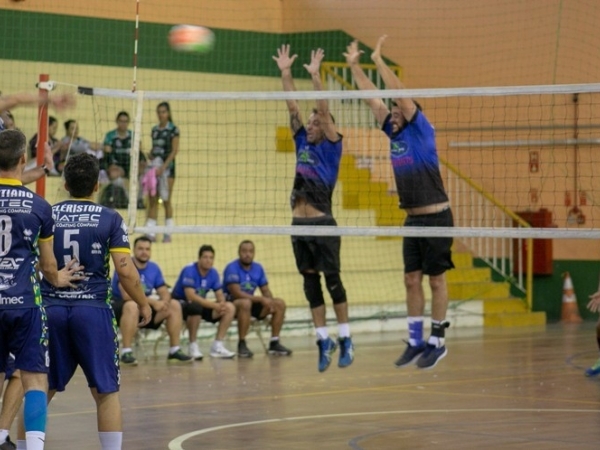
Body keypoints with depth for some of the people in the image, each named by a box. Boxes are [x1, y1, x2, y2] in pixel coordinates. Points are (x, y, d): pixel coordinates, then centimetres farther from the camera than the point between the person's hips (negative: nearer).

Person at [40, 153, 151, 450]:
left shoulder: (47, 215, 6)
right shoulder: (110, 219, -1)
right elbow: (125, 270, -7)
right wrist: (143, 304, 7)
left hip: (50, 309, 2)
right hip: (92, 310, -2)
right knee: (106, 392, 4)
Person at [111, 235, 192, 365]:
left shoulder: (154, 268, 4)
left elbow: (165, 293, 3)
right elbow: (127, 295, -27)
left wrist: (163, 302, -23)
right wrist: (153, 302, -31)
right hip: (119, 308, -7)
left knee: (175, 305, -3)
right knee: (132, 306, -40)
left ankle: (174, 351, 0)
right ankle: (126, 352, -38)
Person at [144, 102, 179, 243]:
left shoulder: (173, 129, -5)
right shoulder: (154, 129, 12)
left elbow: (174, 150, -9)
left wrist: (163, 166, -17)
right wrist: (150, 156, -2)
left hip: (167, 166, -5)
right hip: (154, 166, 5)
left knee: (166, 200, -2)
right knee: (152, 200, 1)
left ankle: (168, 232, 4)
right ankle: (150, 231, 2)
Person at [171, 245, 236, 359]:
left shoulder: (213, 273, 0)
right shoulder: (189, 270, -21)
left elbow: (220, 296, 2)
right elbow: (191, 296, -30)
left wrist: (221, 305, -24)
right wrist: (215, 305, -34)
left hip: (200, 304, 7)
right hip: (180, 303, -7)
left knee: (230, 308, -10)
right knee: (195, 306, -41)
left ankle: (217, 346, -10)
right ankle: (193, 346, -25)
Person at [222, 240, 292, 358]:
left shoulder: (258, 268, 4)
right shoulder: (232, 268, -17)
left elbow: (266, 291, 6)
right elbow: (236, 293, -25)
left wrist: (271, 303, -17)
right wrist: (261, 299, -29)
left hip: (250, 301, 7)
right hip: (231, 303, -7)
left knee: (280, 304, -8)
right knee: (245, 303, -40)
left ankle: (274, 343, -5)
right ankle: (241, 344, -31)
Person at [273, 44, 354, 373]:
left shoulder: (331, 146, 0)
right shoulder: (302, 143, 14)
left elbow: (324, 110, -11)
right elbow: (293, 105, 11)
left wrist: (315, 76, -17)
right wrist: (285, 73, 5)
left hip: (322, 224, -6)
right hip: (299, 224, 6)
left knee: (332, 279, -4)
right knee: (311, 283, 7)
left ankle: (345, 340, 3)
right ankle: (323, 340, 13)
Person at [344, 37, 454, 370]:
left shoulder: (420, 131, -7)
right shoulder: (394, 133, 11)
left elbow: (401, 95, -17)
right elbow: (372, 97, 12)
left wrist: (379, 62, -17)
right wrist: (354, 65, 9)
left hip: (435, 218, -7)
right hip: (412, 220, 7)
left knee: (436, 280, -1)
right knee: (412, 280, 7)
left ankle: (437, 341, 4)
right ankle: (416, 342, 12)